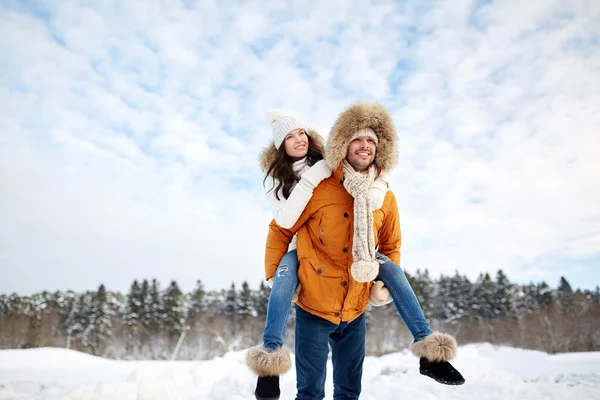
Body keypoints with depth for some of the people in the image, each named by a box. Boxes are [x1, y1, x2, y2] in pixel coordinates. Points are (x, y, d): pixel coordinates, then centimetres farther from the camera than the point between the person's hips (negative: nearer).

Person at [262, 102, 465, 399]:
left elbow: (391, 247, 14)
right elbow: (280, 231, -3)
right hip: (314, 306, -3)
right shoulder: (318, 189, -12)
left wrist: (385, 283, 0)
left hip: (354, 311, 3)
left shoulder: (386, 198, 0)